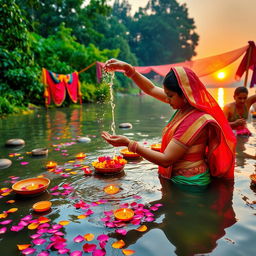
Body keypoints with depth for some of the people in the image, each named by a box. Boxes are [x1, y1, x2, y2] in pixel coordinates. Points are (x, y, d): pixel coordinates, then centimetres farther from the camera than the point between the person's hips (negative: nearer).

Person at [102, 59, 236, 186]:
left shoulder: (194, 121, -27)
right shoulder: (186, 105, -1)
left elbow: (165, 160, -25)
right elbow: (151, 89, 7)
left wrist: (128, 143, -24)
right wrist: (128, 68, 0)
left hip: (188, 183, -8)